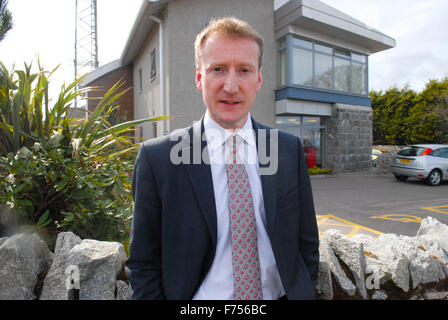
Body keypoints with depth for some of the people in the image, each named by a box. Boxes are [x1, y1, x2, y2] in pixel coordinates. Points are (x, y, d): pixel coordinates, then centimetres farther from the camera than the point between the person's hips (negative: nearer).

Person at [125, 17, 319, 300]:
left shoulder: (290, 149, -7)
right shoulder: (157, 157, -15)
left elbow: (306, 243, 1)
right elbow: (143, 263, -9)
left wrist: (305, 293, -2)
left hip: (282, 293, 3)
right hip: (199, 297, -1)